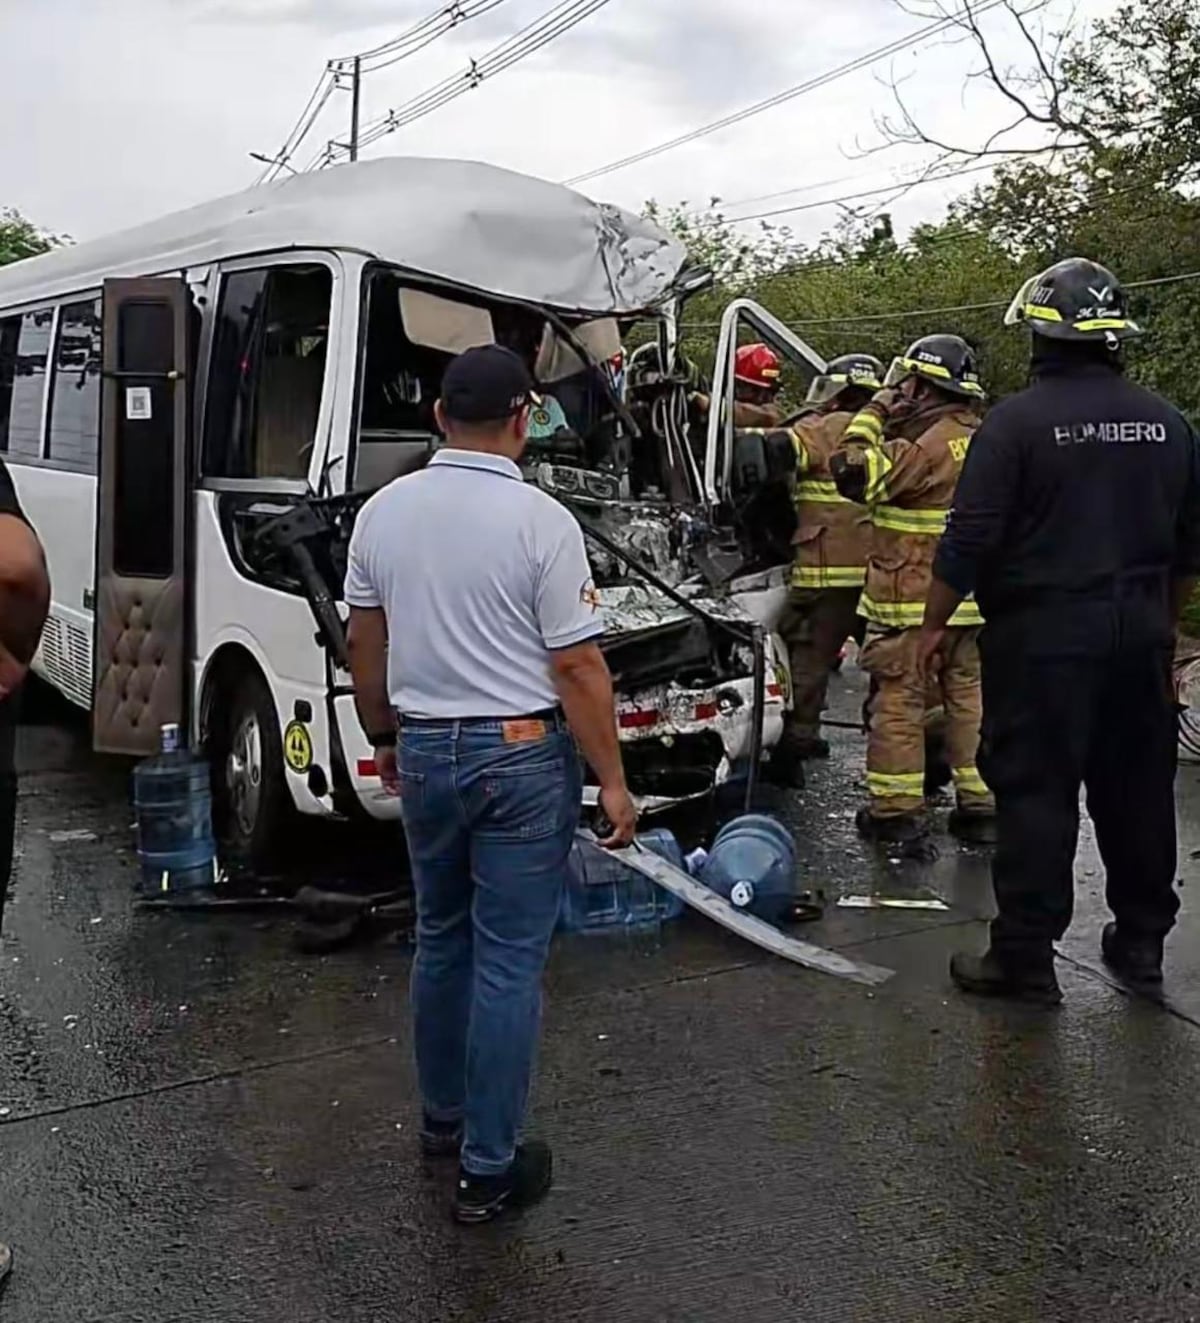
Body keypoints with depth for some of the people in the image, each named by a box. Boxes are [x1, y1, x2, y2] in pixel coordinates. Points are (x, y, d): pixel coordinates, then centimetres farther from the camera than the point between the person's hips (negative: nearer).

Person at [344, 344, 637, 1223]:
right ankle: (489, 1168, 11)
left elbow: (365, 646, 10)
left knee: (442, 941, 21)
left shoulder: (383, 511, 2)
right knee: (509, 963, 2)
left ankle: (443, 1117, 35)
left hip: (424, 750, 6)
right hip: (522, 755, -5)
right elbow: (578, 668, -15)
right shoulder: (541, 521, -15)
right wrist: (613, 782, -7)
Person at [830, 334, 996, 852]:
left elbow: (853, 472, -21)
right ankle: (980, 806, 19)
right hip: (969, 601, 8)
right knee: (968, 697, 13)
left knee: (899, 701, 1)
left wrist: (874, 414, -9)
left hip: (912, 602, -8)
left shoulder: (928, 445, -18)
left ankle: (895, 810, 6)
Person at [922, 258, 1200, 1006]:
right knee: (1138, 789, 14)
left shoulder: (1018, 421, -11)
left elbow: (970, 541, -14)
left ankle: (1025, 957, 3)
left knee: (1036, 791, 0)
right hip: (1140, 635, 6)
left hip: (1043, 636, -5)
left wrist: (935, 622, -2)